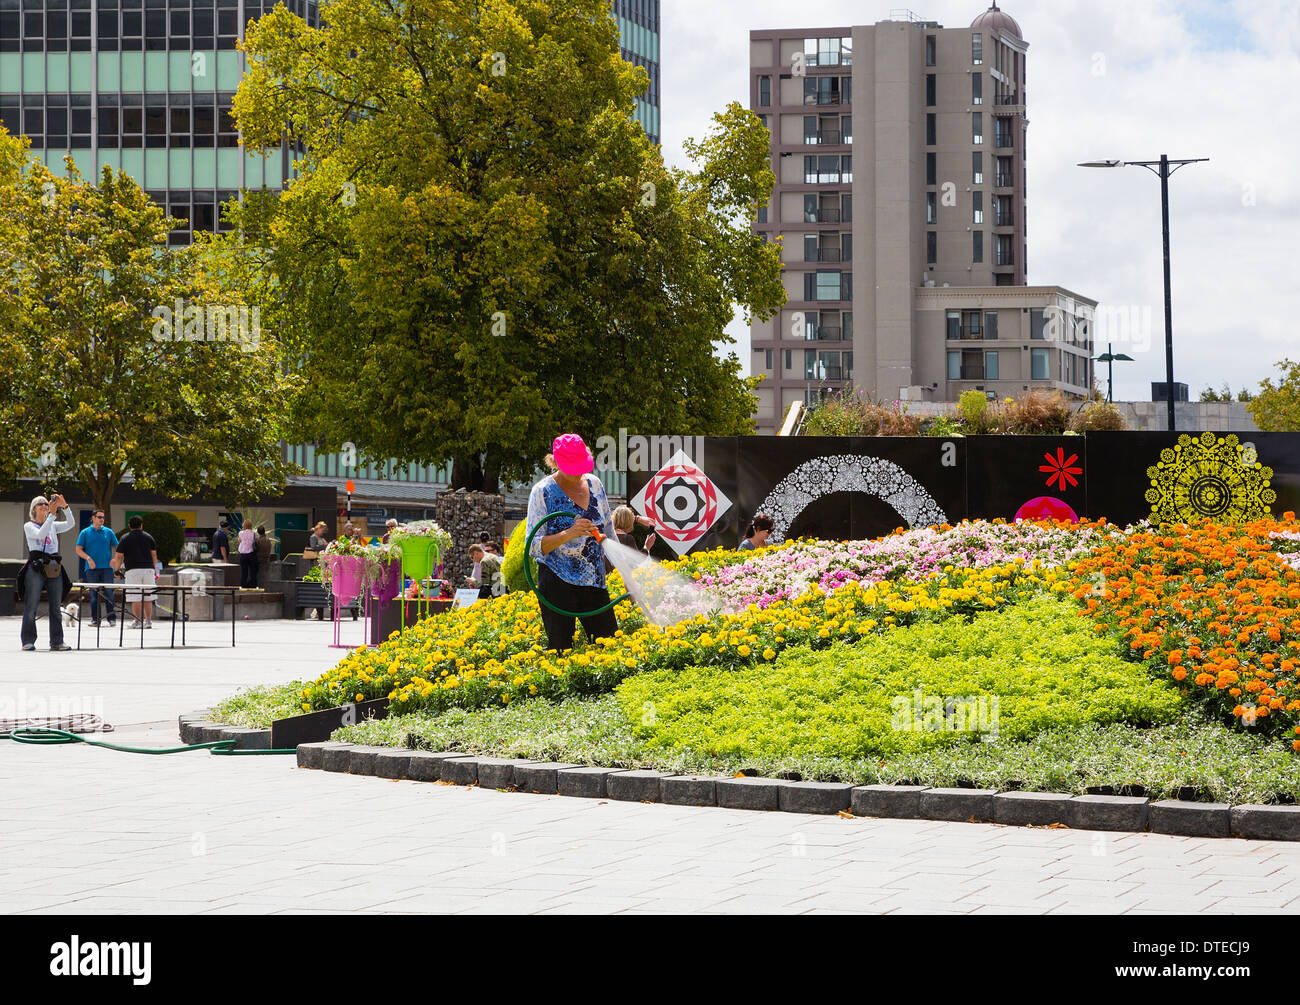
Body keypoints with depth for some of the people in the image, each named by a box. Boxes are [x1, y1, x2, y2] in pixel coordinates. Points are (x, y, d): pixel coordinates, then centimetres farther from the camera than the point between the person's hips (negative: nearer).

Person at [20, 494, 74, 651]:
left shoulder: (53, 525, 18)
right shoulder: (29, 526, 6)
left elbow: (70, 524, 2)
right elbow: (40, 534, -13)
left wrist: (64, 507, -11)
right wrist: (52, 514, -18)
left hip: (54, 568, 4)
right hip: (36, 568, -4)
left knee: (56, 607, 3)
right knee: (31, 607, -6)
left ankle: (57, 642, 5)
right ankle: (28, 641, -2)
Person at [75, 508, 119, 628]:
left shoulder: (108, 532, 11)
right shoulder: (85, 533, 7)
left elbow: (117, 548, 15)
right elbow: (78, 549, 4)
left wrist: (115, 559, -3)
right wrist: (88, 558, -13)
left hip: (106, 568, 0)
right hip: (92, 568, 0)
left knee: (109, 594, -6)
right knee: (94, 595, 1)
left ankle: (112, 618, -2)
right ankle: (95, 619, 6)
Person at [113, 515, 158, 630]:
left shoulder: (125, 538, 3)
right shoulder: (149, 537, 11)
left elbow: (119, 557, 1)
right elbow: (154, 555, 13)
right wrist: (155, 570, 21)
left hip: (132, 570, -3)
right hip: (148, 569, 3)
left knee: (136, 598, -2)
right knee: (147, 597, 9)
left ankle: (137, 622, -3)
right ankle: (148, 621, 10)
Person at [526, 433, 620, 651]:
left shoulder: (594, 483, 8)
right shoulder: (543, 492, -7)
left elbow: (608, 530, 19)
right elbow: (533, 546, -12)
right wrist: (569, 534, -26)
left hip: (594, 582, 5)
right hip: (558, 583, -5)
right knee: (561, 650, -5)